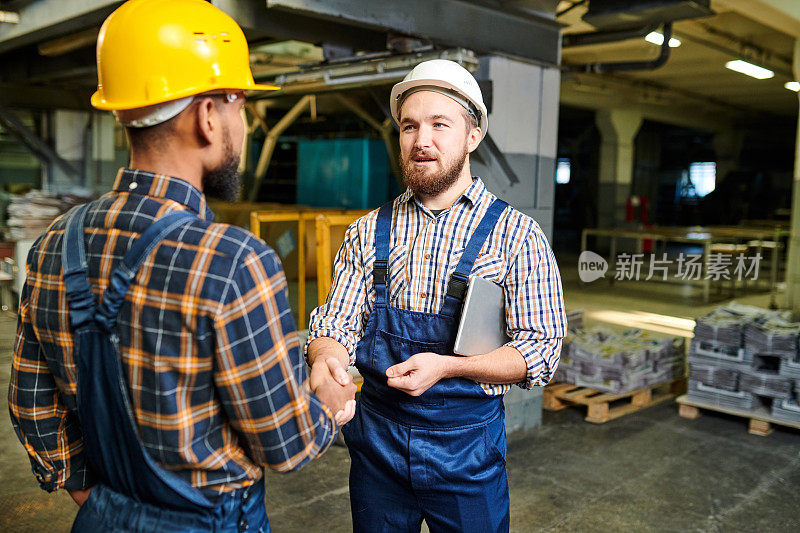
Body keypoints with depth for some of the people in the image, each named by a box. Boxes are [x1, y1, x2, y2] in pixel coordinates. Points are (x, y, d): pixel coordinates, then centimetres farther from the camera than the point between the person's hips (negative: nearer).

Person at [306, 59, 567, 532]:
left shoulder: (518, 235, -7)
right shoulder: (368, 232, 2)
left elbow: (540, 351, -10)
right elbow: (336, 325, -2)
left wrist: (445, 366, -24)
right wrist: (327, 362, -25)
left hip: (467, 445, -2)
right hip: (376, 439, 3)